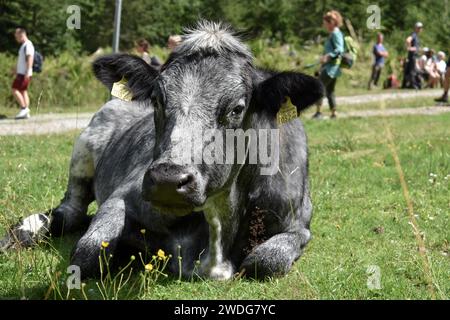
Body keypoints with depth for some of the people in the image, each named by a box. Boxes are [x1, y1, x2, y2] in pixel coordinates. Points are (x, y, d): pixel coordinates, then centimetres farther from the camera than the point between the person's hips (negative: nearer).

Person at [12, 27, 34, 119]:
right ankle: (26, 113, 6)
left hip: (24, 73, -10)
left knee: (15, 90, -10)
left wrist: (27, 72, -27)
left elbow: (30, 59, -22)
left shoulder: (28, 45, -13)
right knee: (23, 91, 7)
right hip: (21, 73, 10)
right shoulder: (23, 45, 17)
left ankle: (24, 108, -8)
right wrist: (16, 70, 24)